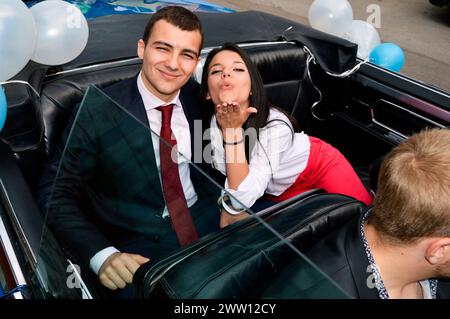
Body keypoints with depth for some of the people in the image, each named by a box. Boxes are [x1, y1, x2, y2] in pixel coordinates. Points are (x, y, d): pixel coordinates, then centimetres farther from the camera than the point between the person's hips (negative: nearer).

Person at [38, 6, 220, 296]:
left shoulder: (198, 98, 1)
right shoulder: (97, 112, -11)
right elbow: (56, 193, -8)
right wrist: (102, 255, -22)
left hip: (205, 218, 5)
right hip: (140, 243, -4)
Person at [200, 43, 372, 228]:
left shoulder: (275, 126, -37)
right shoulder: (209, 122, -24)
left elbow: (243, 199, -41)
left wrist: (233, 130, -45)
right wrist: (228, 210, -24)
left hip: (321, 166, -3)